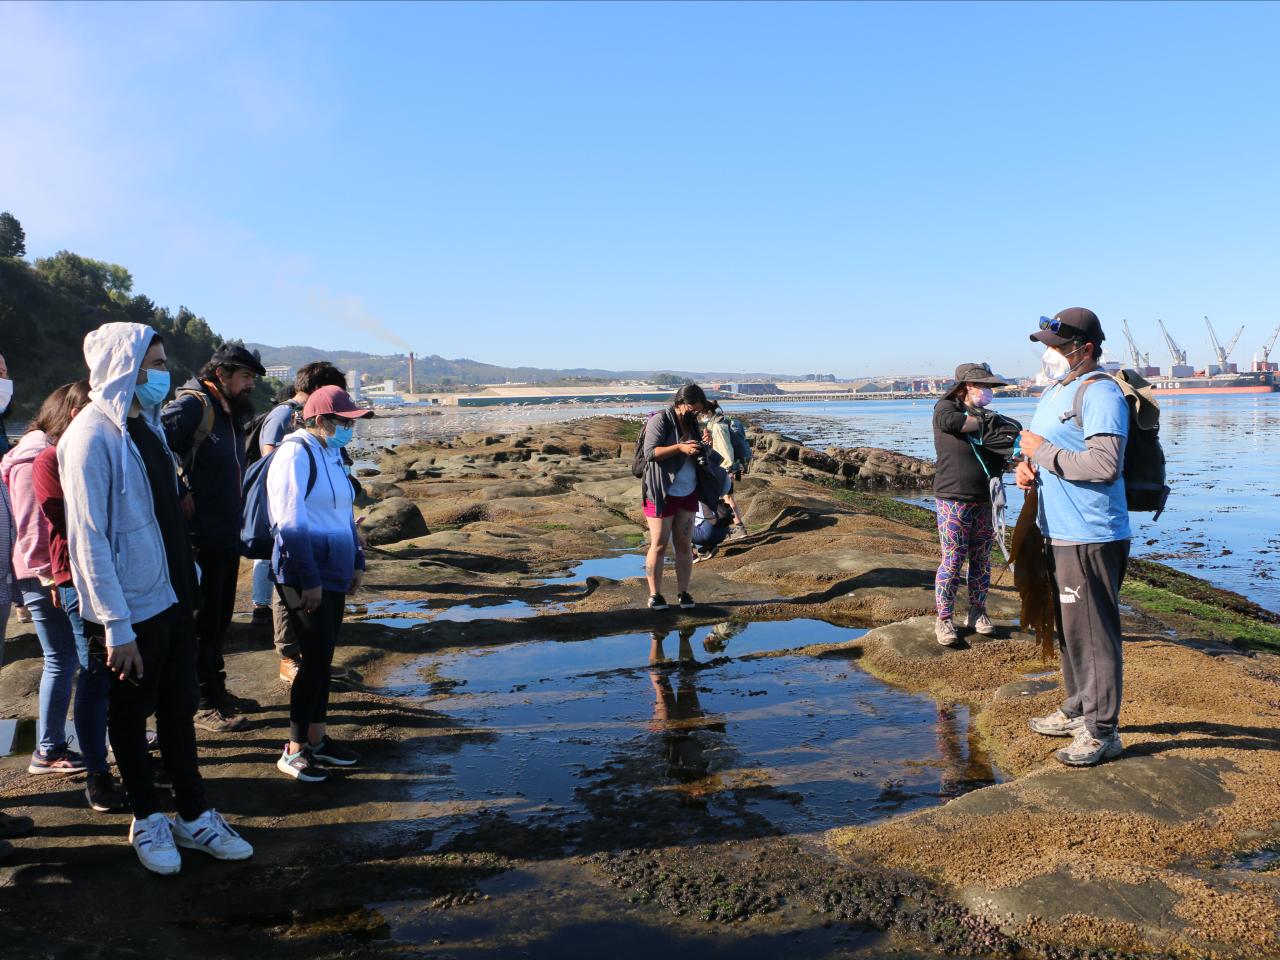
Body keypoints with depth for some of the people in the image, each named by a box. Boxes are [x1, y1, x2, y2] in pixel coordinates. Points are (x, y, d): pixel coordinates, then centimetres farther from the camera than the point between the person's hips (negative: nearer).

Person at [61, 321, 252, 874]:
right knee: (131, 716, 12)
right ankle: (146, 820, 29)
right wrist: (116, 627, -20)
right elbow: (90, 539, -20)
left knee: (179, 709, 15)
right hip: (130, 611, -7)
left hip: (173, 598, 8)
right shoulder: (93, 436, -18)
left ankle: (194, 817, 28)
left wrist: (189, 573, 14)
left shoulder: (147, 423, 8)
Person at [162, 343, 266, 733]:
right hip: (200, 539, -9)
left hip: (227, 536, 9)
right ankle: (204, 705, 15)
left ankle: (217, 690, 33)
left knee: (219, 619, 19)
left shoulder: (231, 413, 13)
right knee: (202, 623, 3)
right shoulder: (190, 406, -15)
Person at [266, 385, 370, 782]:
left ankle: (317, 738, 25)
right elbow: (291, 523, -18)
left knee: (322, 658, 13)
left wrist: (357, 562, 18)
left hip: (332, 572, 9)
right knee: (315, 660, -5)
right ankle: (293, 751, 8)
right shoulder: (296, 454, -14)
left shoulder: (332, 454, 13)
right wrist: (308, 580, -18)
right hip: (304, 575, -8)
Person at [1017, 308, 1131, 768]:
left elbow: (1105, 465, -26)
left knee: (1094, 634, -3)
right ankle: (1077, 711, 35)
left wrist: (1043, 452, -17)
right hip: (1059, 533, 10)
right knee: (1068, 628, 20)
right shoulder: (1054, 392, 16)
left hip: (1091, 537, -10)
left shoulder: (1100, 393, -16)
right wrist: (1027, 467, 4)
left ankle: (1102, 731, 9)